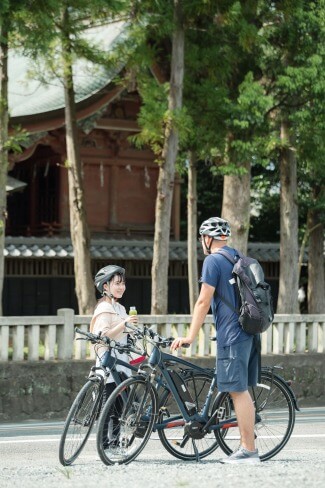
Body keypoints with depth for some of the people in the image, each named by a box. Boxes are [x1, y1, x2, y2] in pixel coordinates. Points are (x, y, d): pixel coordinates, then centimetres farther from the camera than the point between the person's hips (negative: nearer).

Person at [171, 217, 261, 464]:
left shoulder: (213, 260, -8)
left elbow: (204, 301, -12)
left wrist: (190, 337, -9)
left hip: (232, 333, -9)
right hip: (250, 331, 9)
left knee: (238, 390, -8)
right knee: (243, 390, 12)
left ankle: (249, 450, -9)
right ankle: (247, 446, 14)